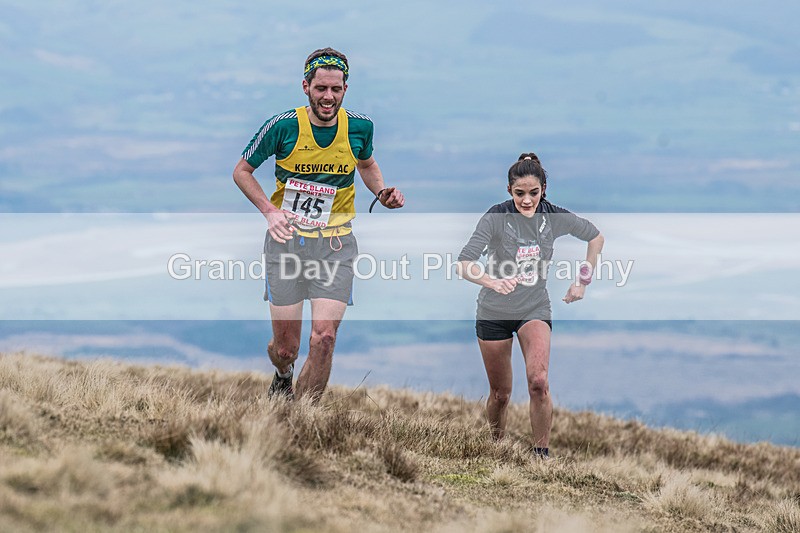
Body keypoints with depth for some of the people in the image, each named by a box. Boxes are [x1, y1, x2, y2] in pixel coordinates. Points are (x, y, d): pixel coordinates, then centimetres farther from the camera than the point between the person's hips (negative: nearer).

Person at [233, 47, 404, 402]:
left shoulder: (359, 127, -3)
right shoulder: (283, 126, -10)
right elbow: (242, 171, 4)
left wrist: (382, 193, 2)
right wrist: (270, 211, -10)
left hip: (334, 244, 1)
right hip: (287, 239, -1)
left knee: (324, 339, -15)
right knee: (285, 347, 4)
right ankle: (283, 375, 42)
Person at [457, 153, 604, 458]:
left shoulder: (554, 217, -10)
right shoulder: (497, 217, -19)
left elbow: (595, 237, 10)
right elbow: (464, 264, -29)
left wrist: (583, 282, 7)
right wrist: (492, 281, -48)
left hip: (534, 309, 1)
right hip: (494, 312, -1)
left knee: (538, 381, -23)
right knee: (500, 393, 8)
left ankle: (541, 454, -13)